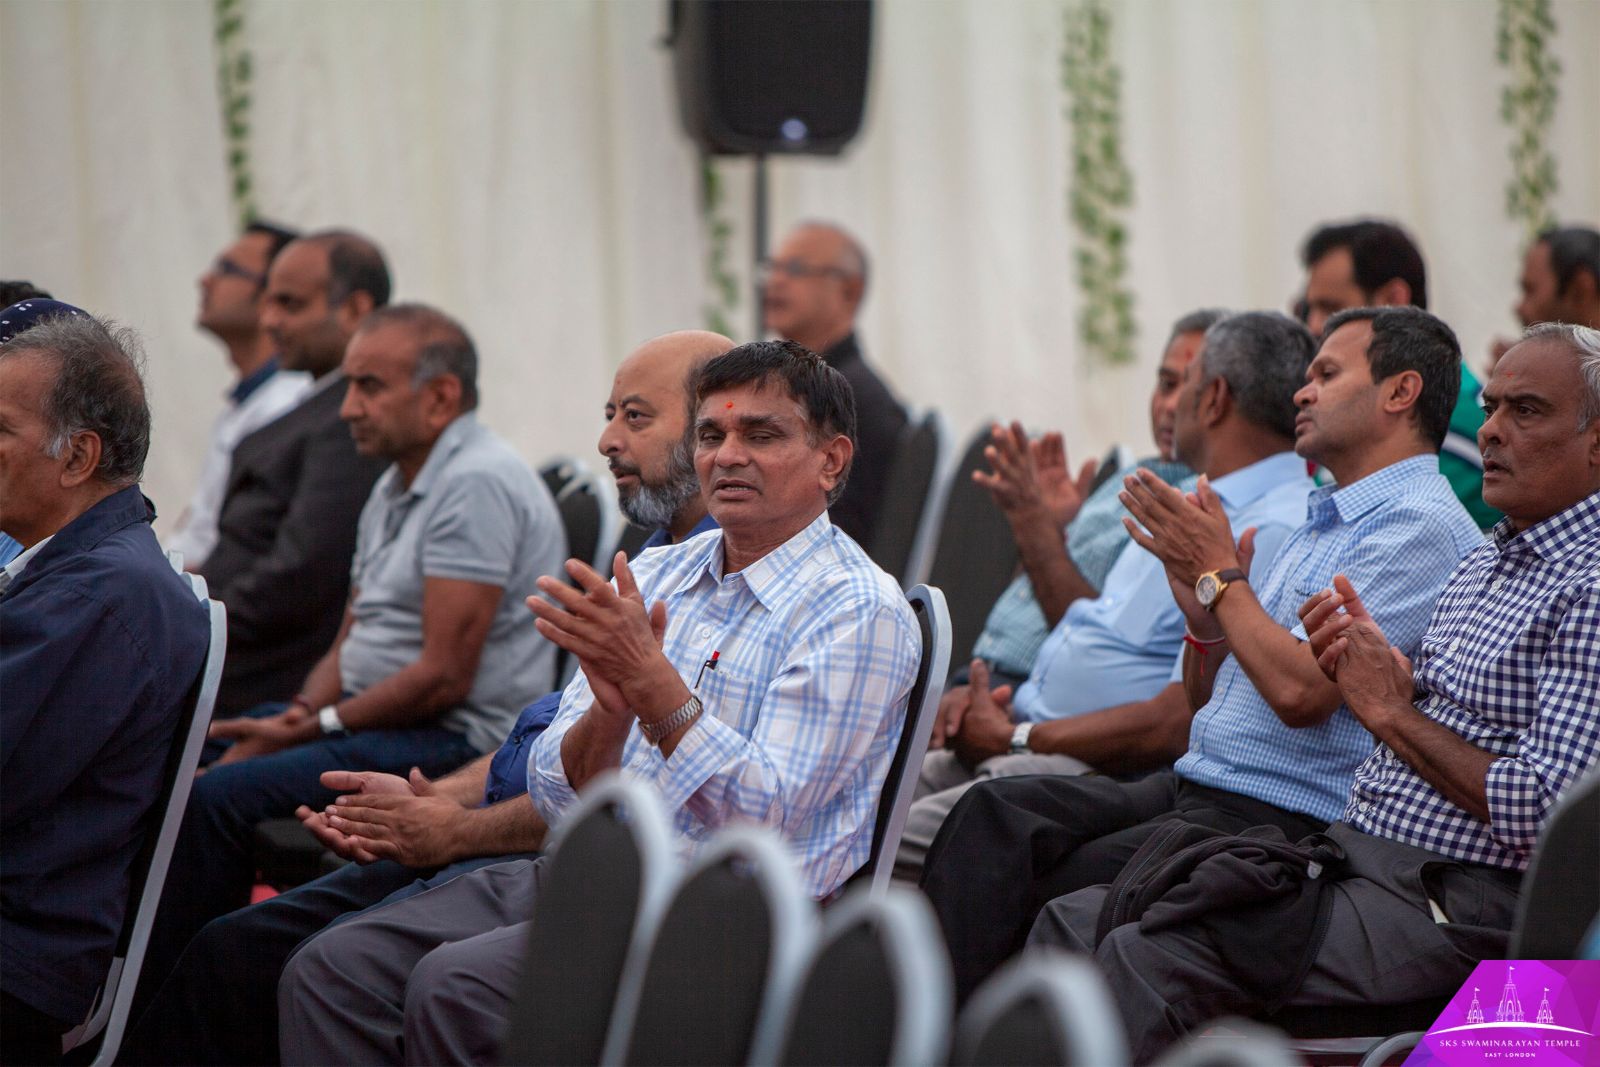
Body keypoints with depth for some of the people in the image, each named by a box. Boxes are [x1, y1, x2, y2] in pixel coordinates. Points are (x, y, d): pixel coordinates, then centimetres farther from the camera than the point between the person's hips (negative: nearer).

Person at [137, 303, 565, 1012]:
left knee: (219, 795, -25)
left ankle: (161, 1002, -14)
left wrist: (314, 728, -14)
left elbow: (442, 676, -21)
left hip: (456, 742, -11)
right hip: (380, 723, 11)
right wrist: (296, 714, -1)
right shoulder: (395, 488, 17)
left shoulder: (477, 484, -16)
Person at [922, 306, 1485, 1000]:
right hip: (1192, 787, 9)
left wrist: (1220, 574, -7)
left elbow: (1300, 693, -21)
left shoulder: (1422, 528, -10)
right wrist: (1202, 612, 5)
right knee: (996, 811, -12)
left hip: (1284, 818, -9)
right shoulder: (1320, 523, 23)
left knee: (1041, 894, -23)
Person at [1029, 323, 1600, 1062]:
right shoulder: (1482, 563, 20)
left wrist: (1392, 713, -9)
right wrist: (1374, 676, 2)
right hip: (1348, 846, 10)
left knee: (1147, 959, -25)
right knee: (1073, 921, -1)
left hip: (1449, 904, -10)